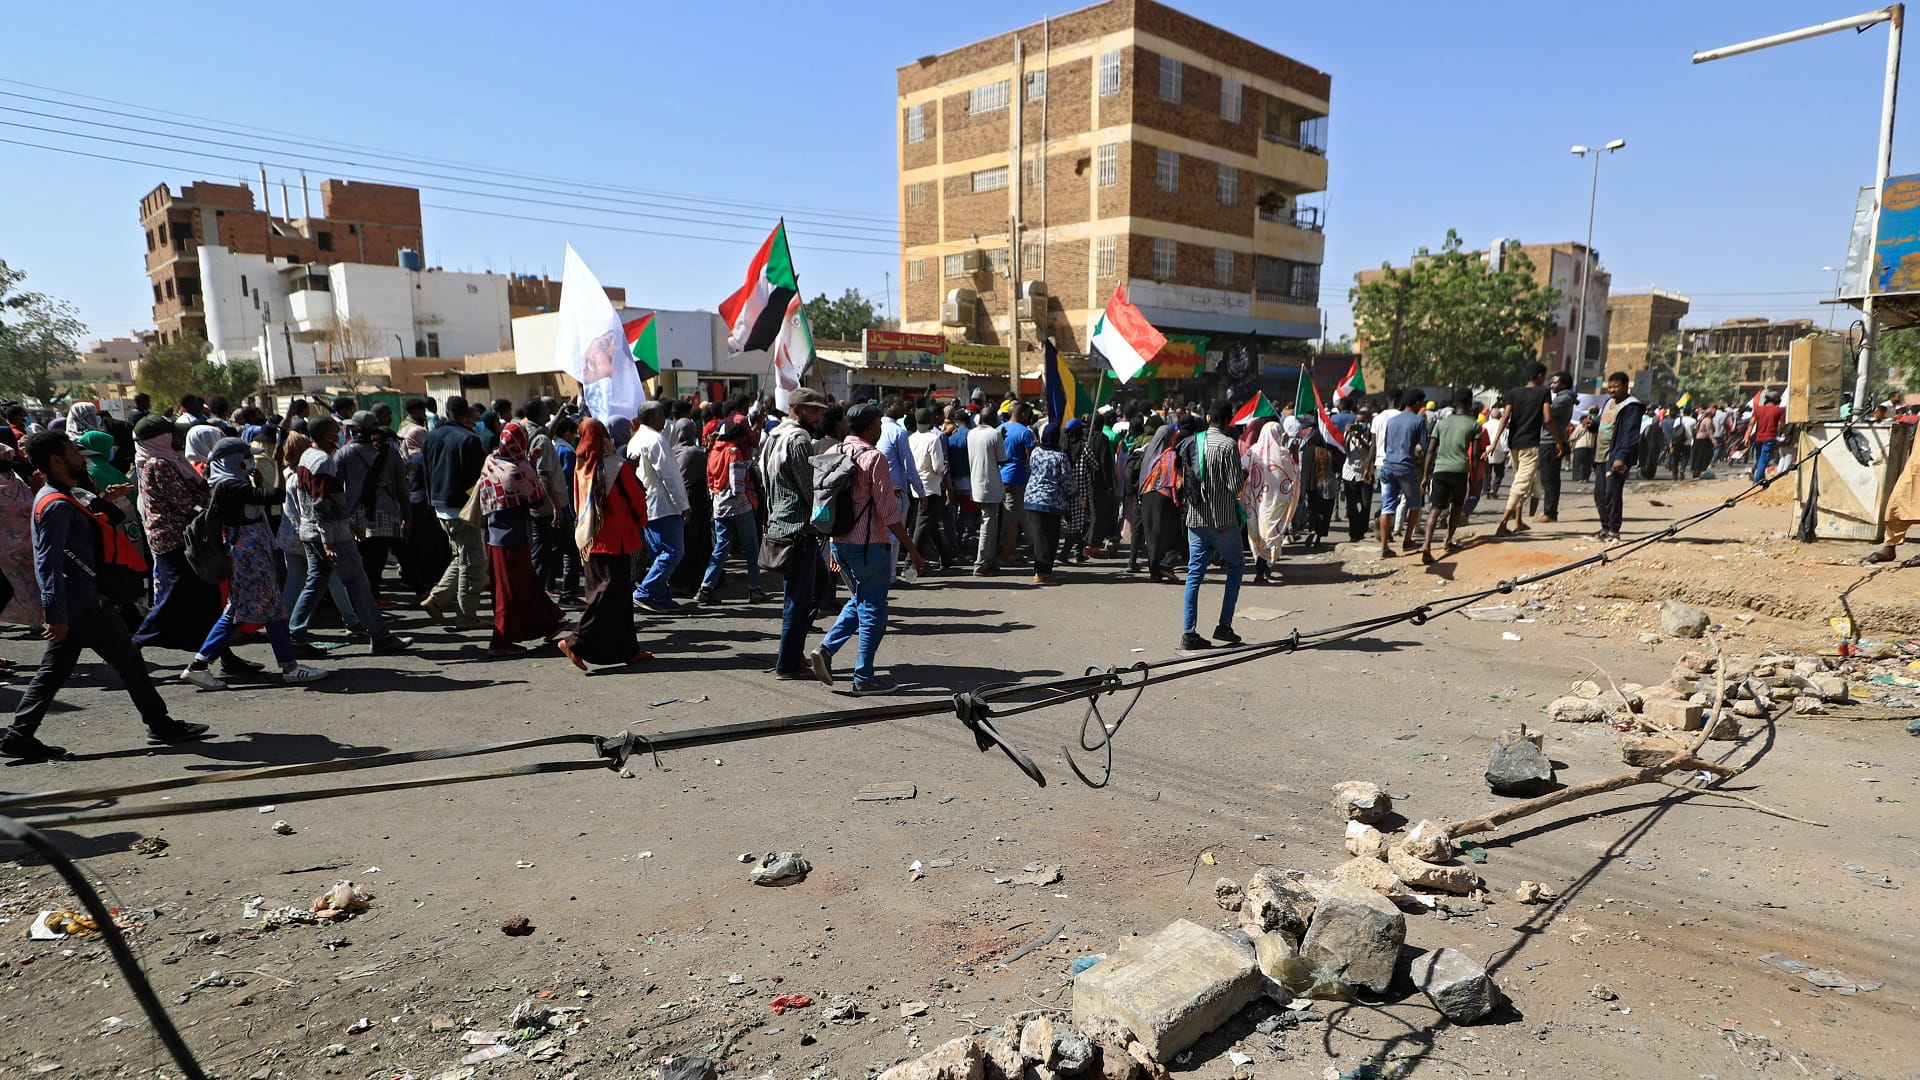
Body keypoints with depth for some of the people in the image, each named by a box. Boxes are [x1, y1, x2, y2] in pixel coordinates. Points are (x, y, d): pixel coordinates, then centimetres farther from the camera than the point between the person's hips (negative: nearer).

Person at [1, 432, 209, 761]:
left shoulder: (63, 496, 14)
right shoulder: (57, 505, -18)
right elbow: (49, 564, -23)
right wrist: (57, 617, -25)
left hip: (74, 601, 10)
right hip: (83, 602, -10)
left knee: (54, 670, 12)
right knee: (128, 661, -1)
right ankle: (161, 725, 8)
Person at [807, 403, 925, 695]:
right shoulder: (873, 457, -13)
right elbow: (888, 511, -16)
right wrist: (912, 551, -11)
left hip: (839, 542, 7)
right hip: (868, 545, -7)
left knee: (859, 601, 23)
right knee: (873, 611, 4)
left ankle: (825, 648, 7)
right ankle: (863, 679, 9)